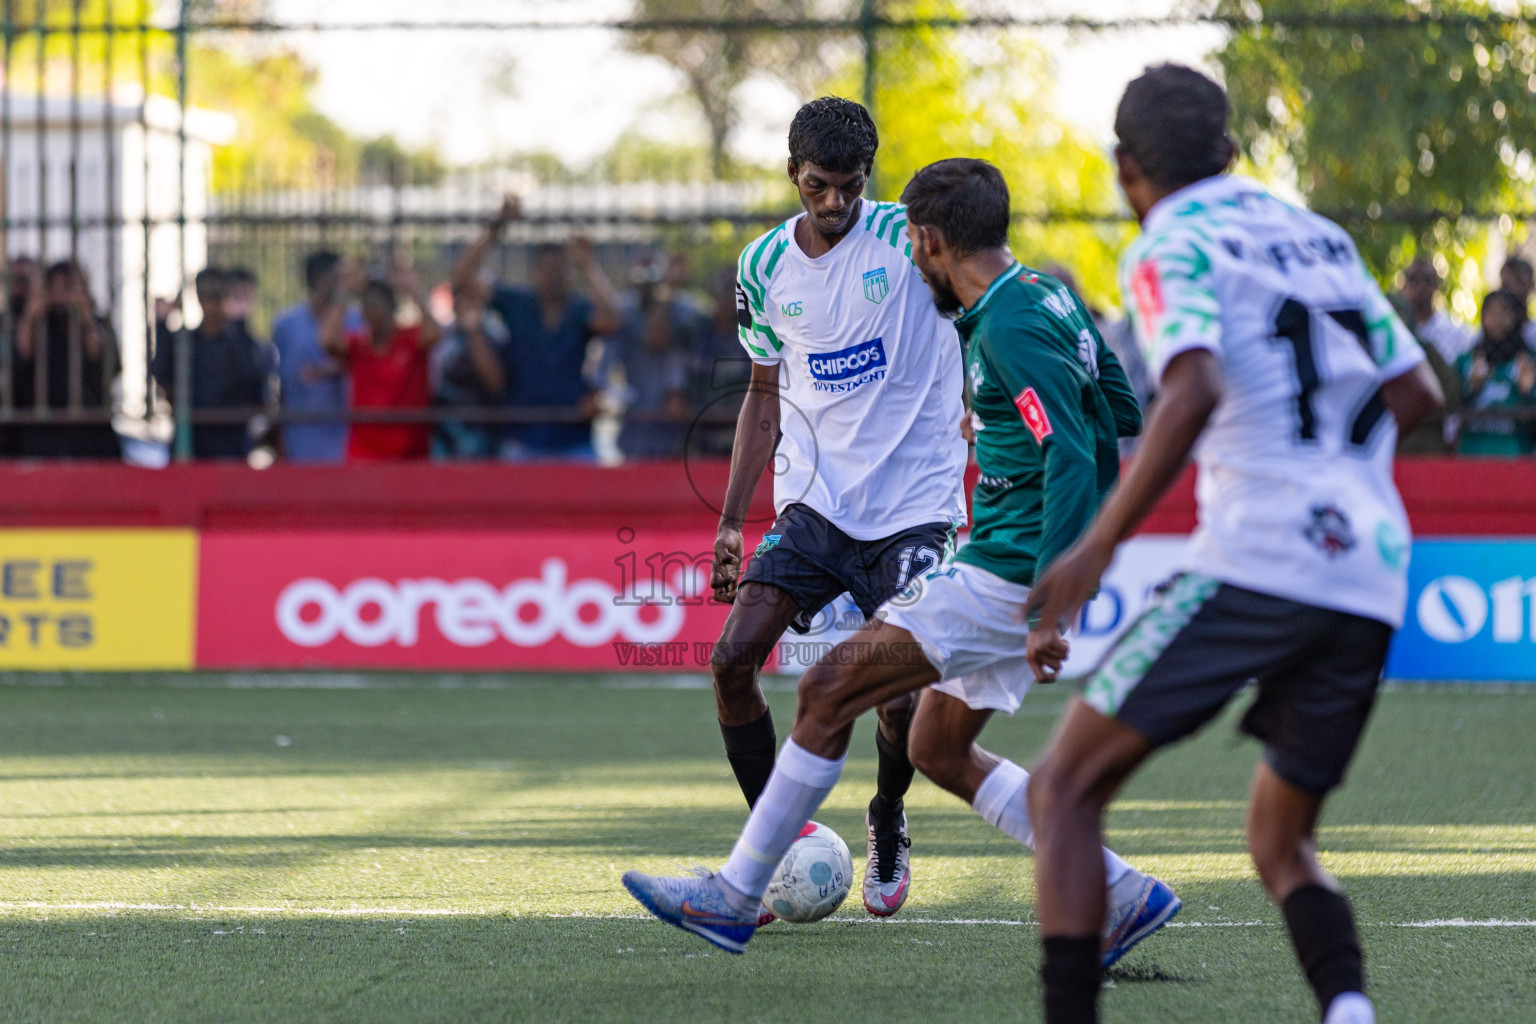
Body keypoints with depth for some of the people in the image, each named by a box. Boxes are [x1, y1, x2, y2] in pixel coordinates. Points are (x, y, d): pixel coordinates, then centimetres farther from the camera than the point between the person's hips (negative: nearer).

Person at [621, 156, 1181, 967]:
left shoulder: (1012, 329, -18)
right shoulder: (1047, 296, 12)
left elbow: (1072, 458, -26)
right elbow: (1122, 412, 20)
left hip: (1010, 573, -10)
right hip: (1006, 567, 10)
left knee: (831, 689, -9)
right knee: (937, 749, 16)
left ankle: (733, 898, -5)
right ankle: (1119, 896, 12)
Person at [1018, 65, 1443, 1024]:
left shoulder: (1171, 249, 0)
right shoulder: (1322, 236, 20)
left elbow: (1195, 391, -19)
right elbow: (1417, 391, 22)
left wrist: (1095, 551, -21)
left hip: (1258, 560, -6)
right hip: (1374, 579, 6)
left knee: (1066, 787, 4)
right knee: (1282, 844, 18)